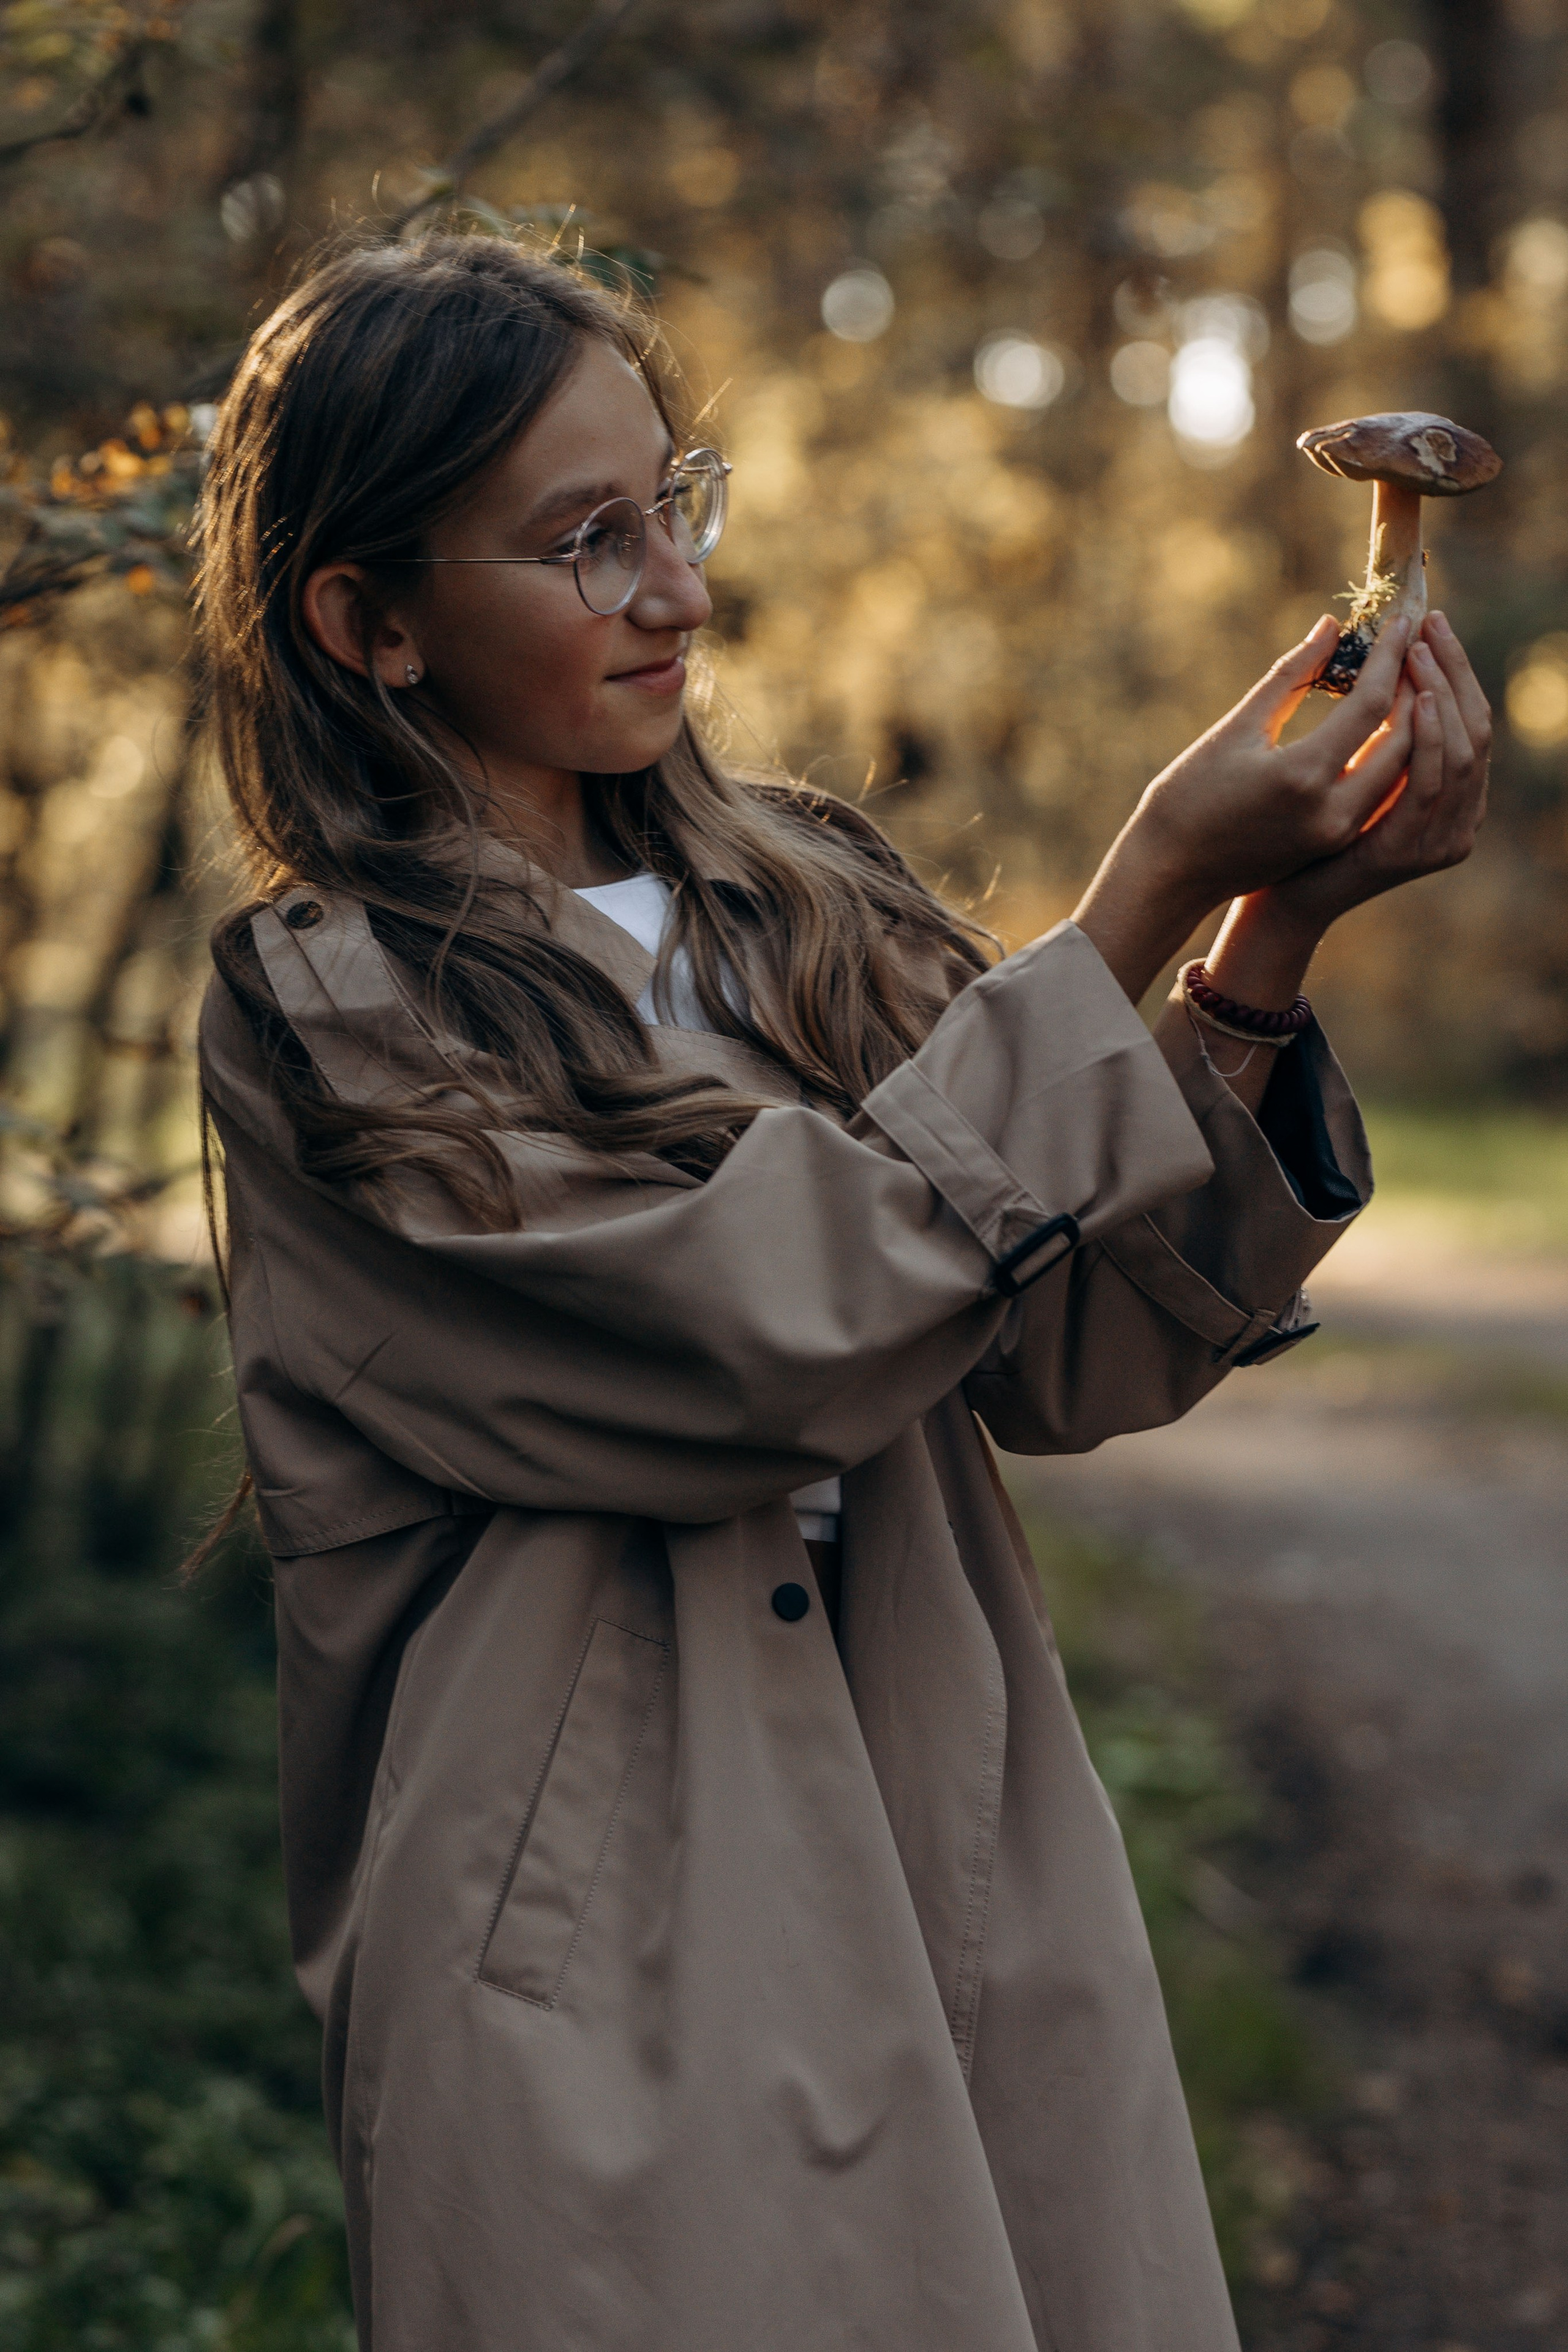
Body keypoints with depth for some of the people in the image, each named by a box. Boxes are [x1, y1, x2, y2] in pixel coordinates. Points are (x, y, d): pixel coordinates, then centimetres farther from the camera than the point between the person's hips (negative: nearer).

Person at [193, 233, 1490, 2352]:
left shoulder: (808, 897, 7)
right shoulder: (331, 1007, -10)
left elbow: (1078, 1354, 0)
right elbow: (784, 1322, -21)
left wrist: (1274, 943, -13)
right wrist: (1149, 900, -17)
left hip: (980, 1887, 5)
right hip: (625, 1953, -5)